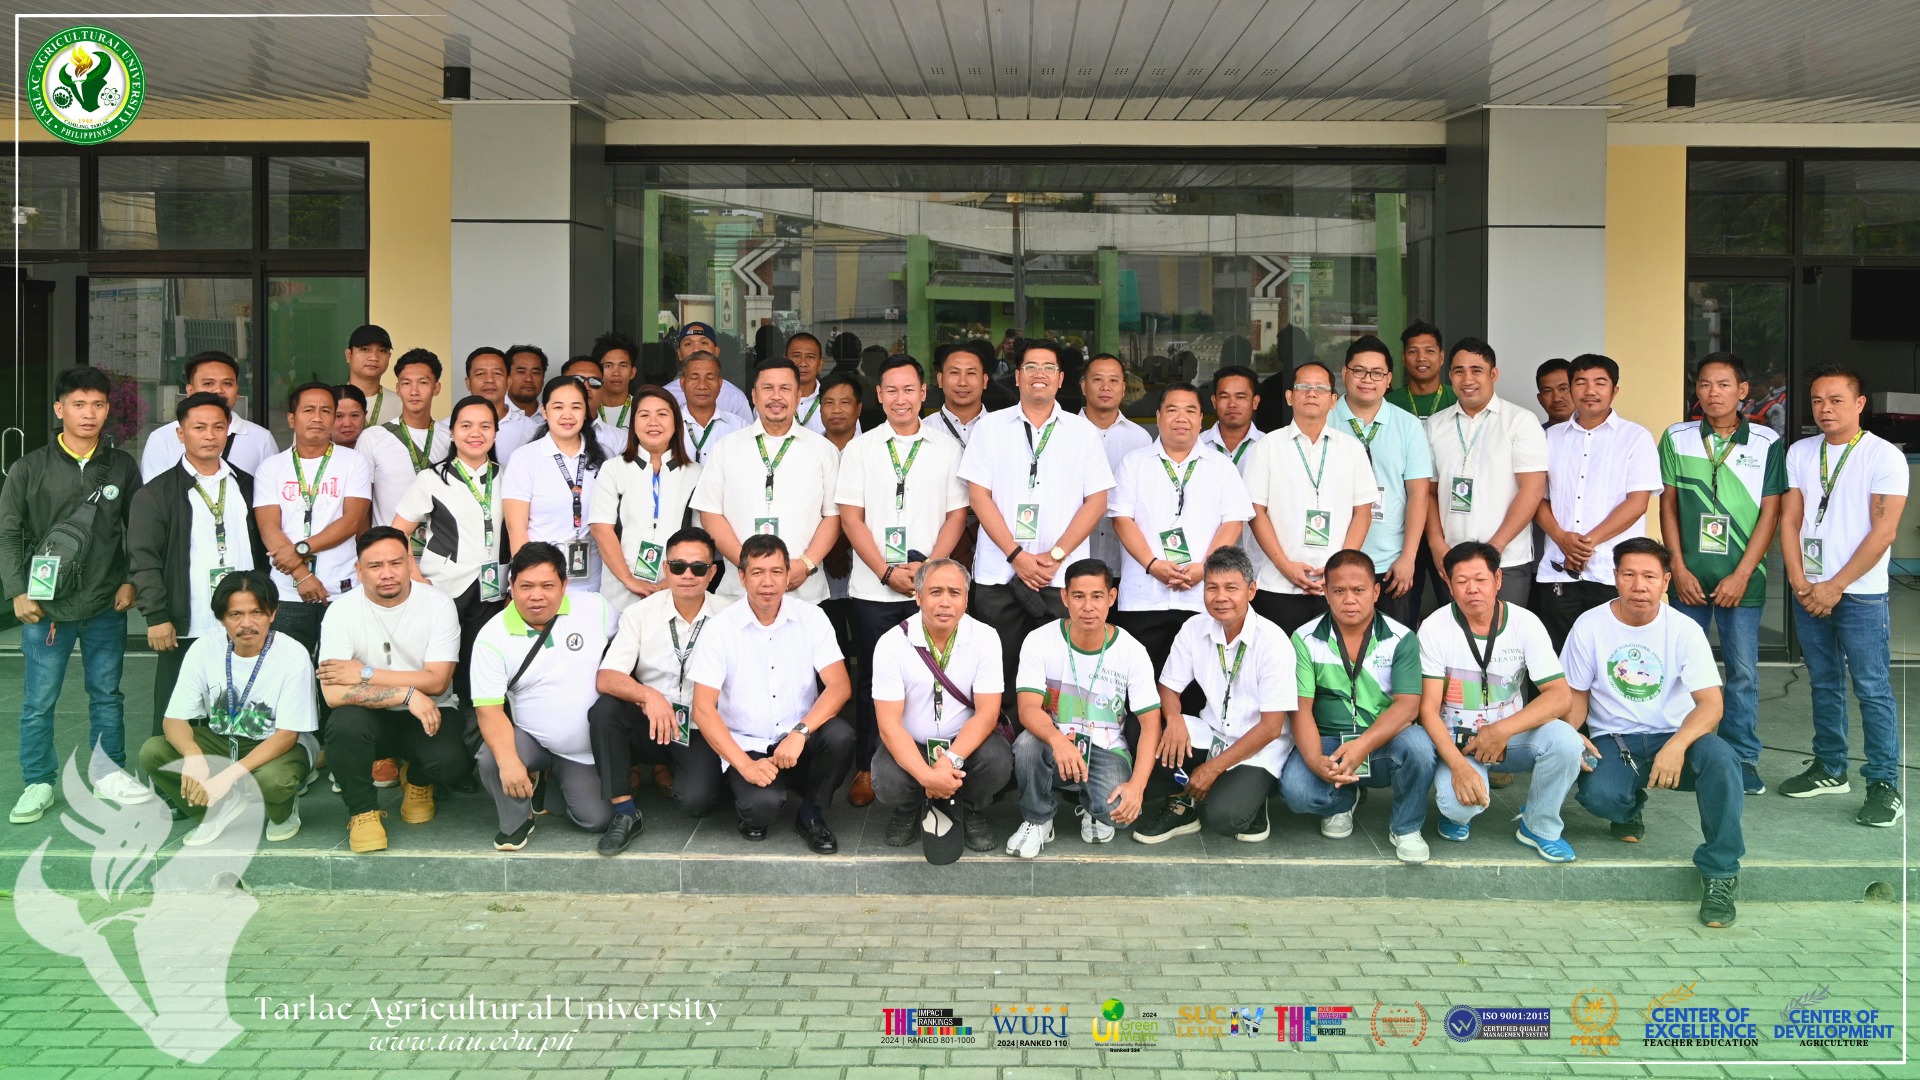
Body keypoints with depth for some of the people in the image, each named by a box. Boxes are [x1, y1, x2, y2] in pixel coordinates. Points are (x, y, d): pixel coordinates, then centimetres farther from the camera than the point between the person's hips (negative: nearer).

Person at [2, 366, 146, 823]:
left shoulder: (121, 466, 4)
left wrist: (131, 581, 2)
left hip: (107, 606, 2)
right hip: (47, 606, -1)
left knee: (107, 695, 11)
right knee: (38, 702, 4)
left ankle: (109, 773, 24)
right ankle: (38, 784, 16)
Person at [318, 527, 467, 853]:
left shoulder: (438, 604, -10)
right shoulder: (341, 611, -11)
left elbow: (436, 681, -15)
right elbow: (333, 693, -20)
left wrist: (366, 674, -19)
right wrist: (406, 694, -26)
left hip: (429, 716, 0)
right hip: (372, 718, 0)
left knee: (453, 763, -30)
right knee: (345, 724, -35)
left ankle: (417, 780, 12)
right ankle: (363, 811, -7)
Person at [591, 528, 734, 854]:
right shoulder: (640, 614, -3)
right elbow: (605, 679, -14)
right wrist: (649, 695, -33)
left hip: (701, 732, -1)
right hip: (649, 726, 1)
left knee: (696, 801, -27)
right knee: (604, 710, -28)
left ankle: (670, 773, 11)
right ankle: (624, 812, -16)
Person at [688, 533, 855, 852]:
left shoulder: (810, 617, -2)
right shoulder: (721, 628, -6)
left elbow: (840, 686, -10)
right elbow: (703, 709, -10)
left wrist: (800, 732, -27)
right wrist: (745, 765, -20)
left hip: (799, 742, 2)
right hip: (746, 745, -2)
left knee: (839, 735, -30)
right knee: (763, 802, -32)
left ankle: (812, 816, -3)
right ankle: (753, 812, 8)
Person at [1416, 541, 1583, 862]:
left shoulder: (1525, 623, -8)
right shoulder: (1435, 628, -12)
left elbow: (1560, 695, -13)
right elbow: (1429, 709, -14)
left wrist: (1501, 731, -25)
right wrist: (1459, 766, -29)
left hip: (1510, 735, 2)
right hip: (1456, 740, -2)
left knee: (1565, 739, -29)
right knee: (1460, 804, -32)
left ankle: (1539, 828, -3)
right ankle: (1458, 810, 9)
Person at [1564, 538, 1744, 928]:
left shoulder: (1684, 630, -7)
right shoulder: (1590, 626, -4)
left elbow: (1710, 703, -14)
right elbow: (1576, 696, 5)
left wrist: (1677, 746, -34)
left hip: (1673, 736, 0)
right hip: (1612, 741, 0)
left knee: (1721, 759, -34)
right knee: (1598, 792, -33)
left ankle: (1720, 872, -18)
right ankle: (1629, 810, 9)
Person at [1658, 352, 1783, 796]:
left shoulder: (1767, 443, 0)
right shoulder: (1676, 439, 4)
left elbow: (1770, 513, -1)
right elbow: (1668, 505, 6)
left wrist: (1741, 575, -8)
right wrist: (1679, 568, -2)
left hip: (1742, 578, -1)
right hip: (1689, 577, 1)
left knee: (1743, 671, 3)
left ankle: (1742, 759, 13)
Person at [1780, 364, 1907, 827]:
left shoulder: (1884, 456, -7)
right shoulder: (1799, 453, 7)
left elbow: (1883, 531, -11)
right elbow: (1789, 521, 7)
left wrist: (1834, 587, -13)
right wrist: (1799, 582, -5)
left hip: (1859, 593, -5)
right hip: (1808, 590, 5)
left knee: (1872, 689, -4)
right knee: (1824, 684, 14)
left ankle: (1884, 785, 1)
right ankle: (1830, 769, 25)